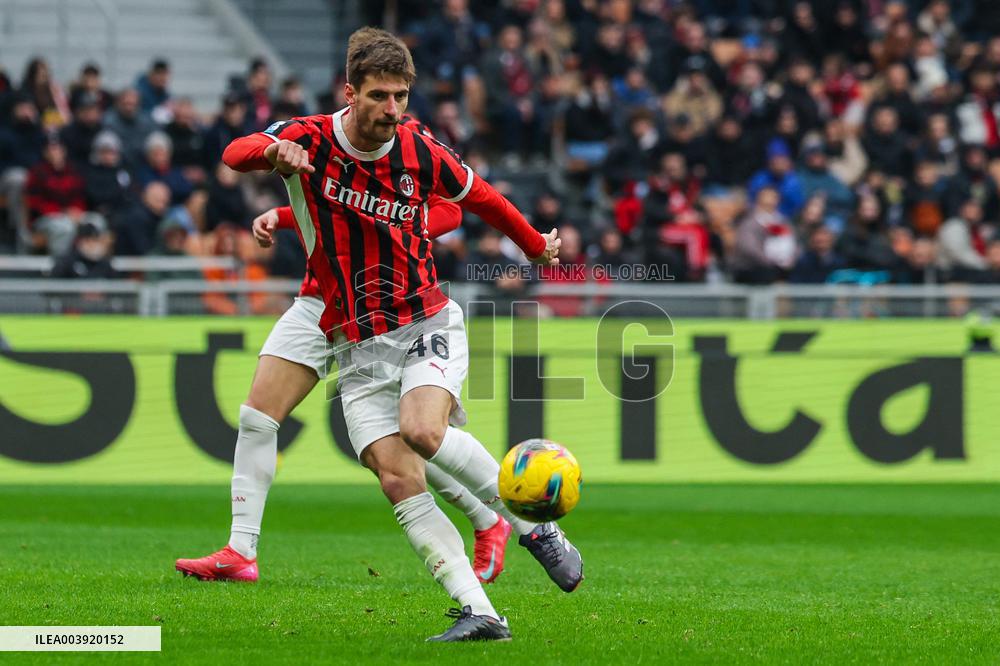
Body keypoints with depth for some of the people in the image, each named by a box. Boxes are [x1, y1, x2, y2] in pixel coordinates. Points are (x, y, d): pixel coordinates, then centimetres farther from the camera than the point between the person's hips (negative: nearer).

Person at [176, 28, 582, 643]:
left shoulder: (421, 155, -1)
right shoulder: (310, 139, -4)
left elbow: (481, 197, 18)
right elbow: (236, 154, -22)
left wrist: (537, 245, 31)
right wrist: (274, 152, -44)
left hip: (428, 327, -1)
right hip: (357, 347, 1)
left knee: (422, 430, -30)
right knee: (399, 480, -15)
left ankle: (533, 524, -12)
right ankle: (481, 614, -16)